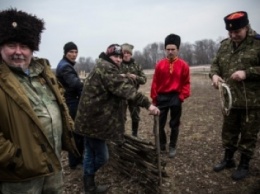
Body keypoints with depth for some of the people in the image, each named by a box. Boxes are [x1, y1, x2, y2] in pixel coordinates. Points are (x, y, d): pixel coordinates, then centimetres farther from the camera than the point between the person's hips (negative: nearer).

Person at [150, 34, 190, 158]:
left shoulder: (183, 65, -3)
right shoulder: (160, 64, 0)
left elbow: (186, 83, 0)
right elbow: (155, 82, 2)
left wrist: (182, 97, -9)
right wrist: (154, 98, -1)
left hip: (175, 98, -1)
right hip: (162, 97, 1)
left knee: (174, 124, 9)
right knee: (159, 123, 6)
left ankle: (172, 147, 23)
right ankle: (161, 145, 24)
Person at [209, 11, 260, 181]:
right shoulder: (225, 45, 7)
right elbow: (216, 63, 13)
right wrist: (214, 74, -8)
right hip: (230, 99, 5)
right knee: (229, 131, 18)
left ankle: (244, 165, 27)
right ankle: (228, 159, 36)